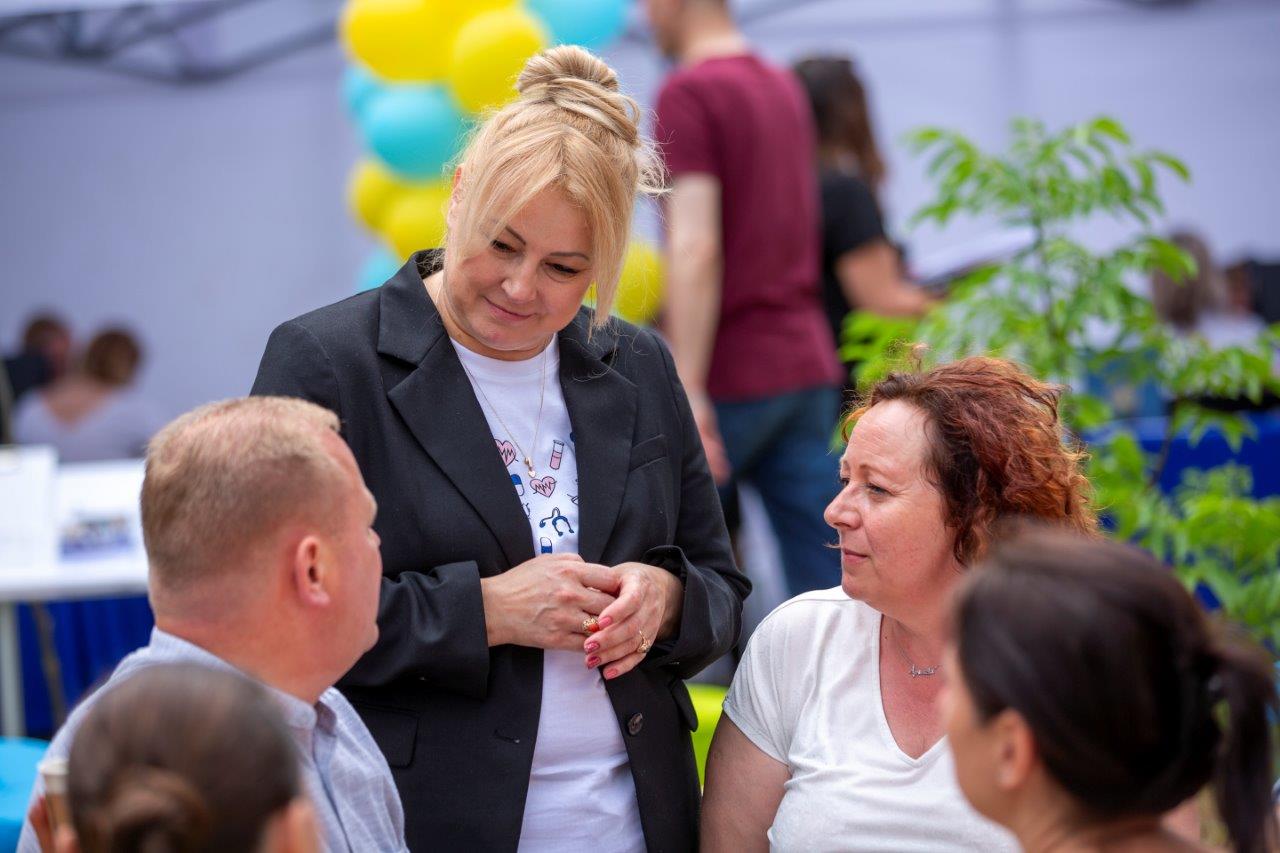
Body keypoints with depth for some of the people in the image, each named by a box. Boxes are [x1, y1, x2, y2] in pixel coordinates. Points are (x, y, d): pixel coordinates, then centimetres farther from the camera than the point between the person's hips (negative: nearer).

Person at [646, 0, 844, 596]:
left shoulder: (687, 91, -11)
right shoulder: (784, 87, 16)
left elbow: (696, 247, -21)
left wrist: (687, 391, -24)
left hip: (729, 375, -7)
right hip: (806, 365, 7)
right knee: (828, 579, 3)